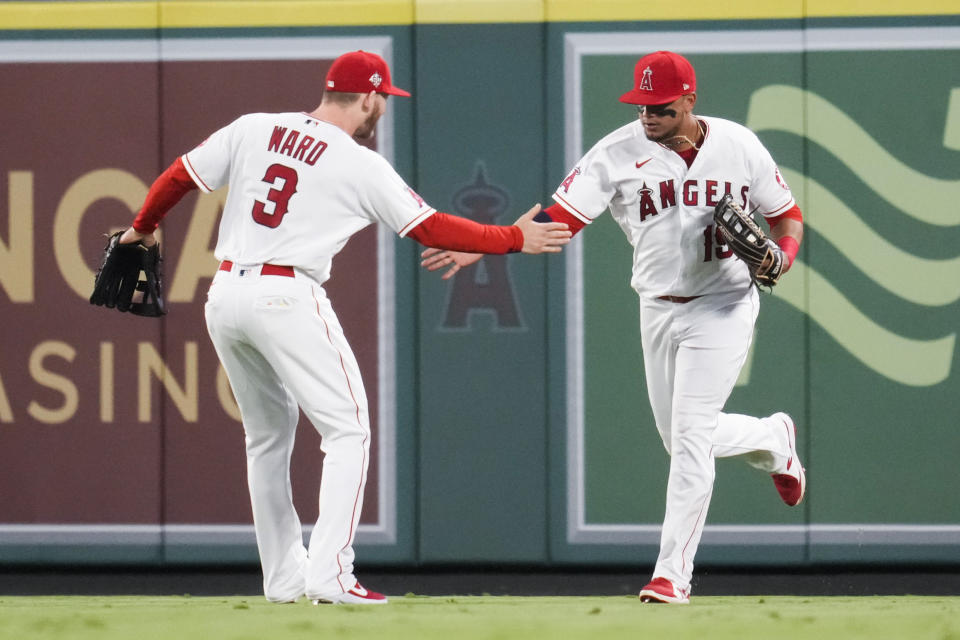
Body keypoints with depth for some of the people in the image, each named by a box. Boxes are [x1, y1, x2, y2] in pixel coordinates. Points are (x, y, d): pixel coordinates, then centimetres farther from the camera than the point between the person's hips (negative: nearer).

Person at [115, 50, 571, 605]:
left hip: (225, 297, 6)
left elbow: (179, 178, 11)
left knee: (269, 435, 19)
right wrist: (515, 239, 7)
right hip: (287, 299, -6)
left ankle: (284, 578, 20)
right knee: (347, 432, -1)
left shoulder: (252, 129, 8)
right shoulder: (361, 166, -4)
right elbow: (429, 228, -2)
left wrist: (144, 227, 29)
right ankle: (329, 574, -14)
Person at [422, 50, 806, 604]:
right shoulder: (619, 154, -9)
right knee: (683, 440, 14)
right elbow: (557, 218, -16)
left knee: (690, 432, -14)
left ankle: (673, 572, -10)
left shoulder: (739, 146, -8)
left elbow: (786, 214, 5)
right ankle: (773, 442, 47)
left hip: (723, 307, -4)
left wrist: (784, 253, -18)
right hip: (658, 310, 4)